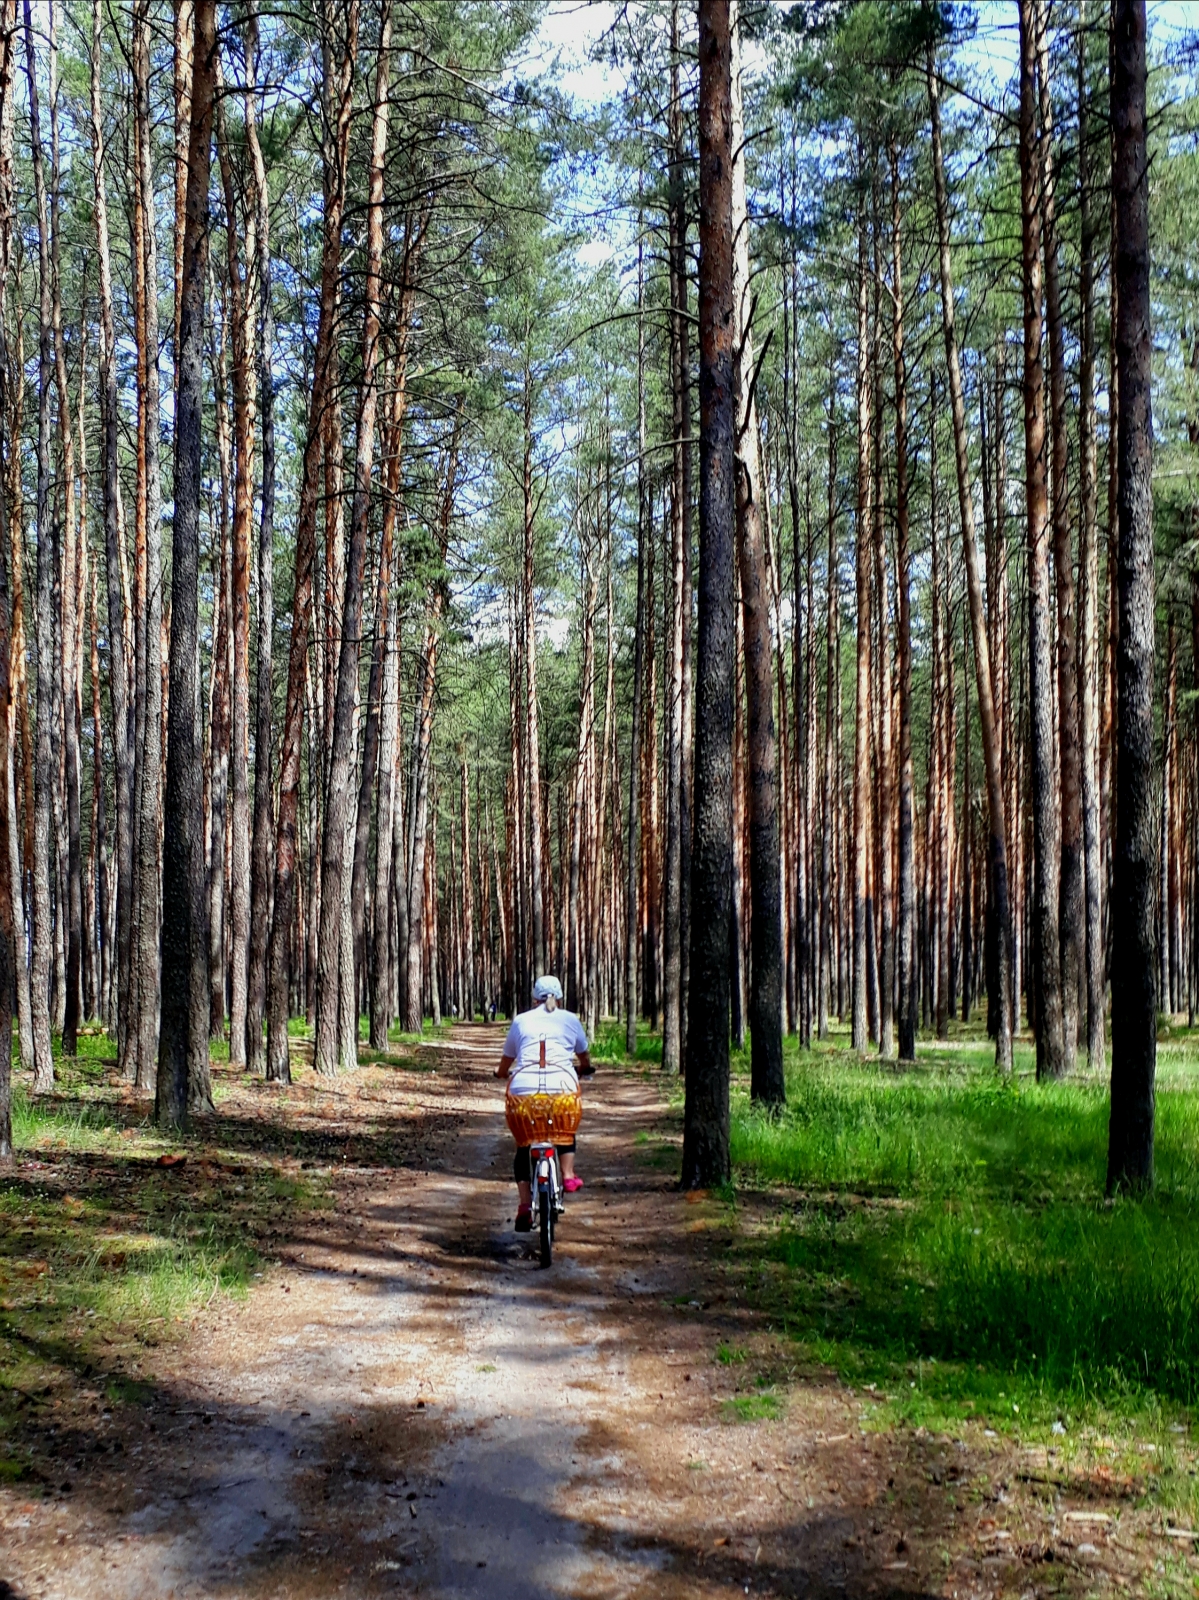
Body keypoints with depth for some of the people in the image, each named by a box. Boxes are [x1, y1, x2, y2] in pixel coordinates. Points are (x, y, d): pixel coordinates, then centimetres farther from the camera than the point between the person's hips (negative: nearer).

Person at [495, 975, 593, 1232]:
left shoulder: (521, 1021, 17)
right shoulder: (570, 1020, 17)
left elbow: (505, 1063, 23)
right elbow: (585, 1058, 33)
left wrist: (502, 1073, 46)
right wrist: (584, 1069, 56)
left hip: (524, 1088, 0)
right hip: (562, 1086, 0)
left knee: (523, 1146, 14)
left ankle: (525, 1207, 2)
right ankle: (568, 1175, 19)